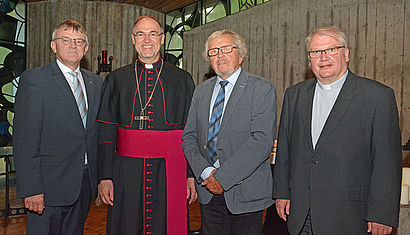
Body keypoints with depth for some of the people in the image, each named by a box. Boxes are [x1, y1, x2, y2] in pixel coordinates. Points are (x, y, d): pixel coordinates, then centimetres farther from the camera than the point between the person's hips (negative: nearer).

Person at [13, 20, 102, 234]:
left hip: (85, 183, 5)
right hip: (50, 184, -5)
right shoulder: (33, 80, -7)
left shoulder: (95, 82, 11)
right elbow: (24, 142, -11)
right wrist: (31, 189, -16)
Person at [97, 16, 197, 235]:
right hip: (126, 173, 1)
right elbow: (106, 132, 4)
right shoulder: (115, 80, 8)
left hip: (170, 174, 0)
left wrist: (192, 175, -2)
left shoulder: (182, 80, 6)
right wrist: (105, 177, -2)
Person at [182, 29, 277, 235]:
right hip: (208, 190, 4)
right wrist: (205, 172, -9)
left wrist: (222, 176, -19)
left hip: (246, 193, -4)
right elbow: (189, 137, 7)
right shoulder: (202, 91, 10)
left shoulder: (262, 89, -8)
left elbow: (262, 141, -18)